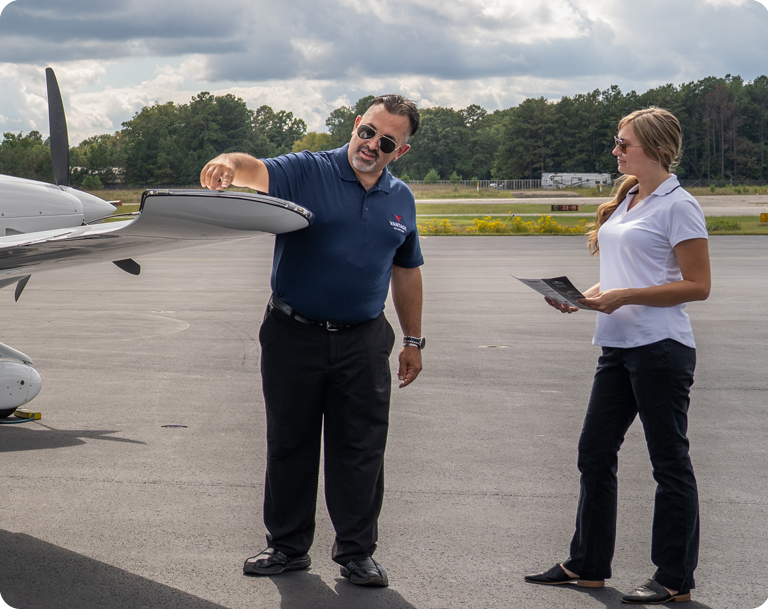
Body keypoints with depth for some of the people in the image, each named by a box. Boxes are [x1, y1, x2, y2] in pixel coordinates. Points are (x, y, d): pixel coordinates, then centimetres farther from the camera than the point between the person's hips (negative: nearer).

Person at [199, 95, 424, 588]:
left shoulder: (401, 200, 8)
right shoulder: (306, 173, -5)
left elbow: (406, 272, 16)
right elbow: (257, 171, -25)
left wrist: (413, 341, 16)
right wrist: (230, 164, -49)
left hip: (364, 342, 2)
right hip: (294, 337, -2)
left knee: (361, 450, 5)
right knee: (290, 443, 9)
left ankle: (357, 552, 17)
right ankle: (288, 546, 22)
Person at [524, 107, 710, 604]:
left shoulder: (678, 206, -10)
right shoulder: (625, 201, 16)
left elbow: (697, 285, -14)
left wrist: (625, 297, -20)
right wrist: (582, 297, 5)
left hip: (661, 348, -9)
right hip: (619, 346, 9)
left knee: (669, 461, 0)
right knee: (595, 451, 11)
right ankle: (587, 565, 23)